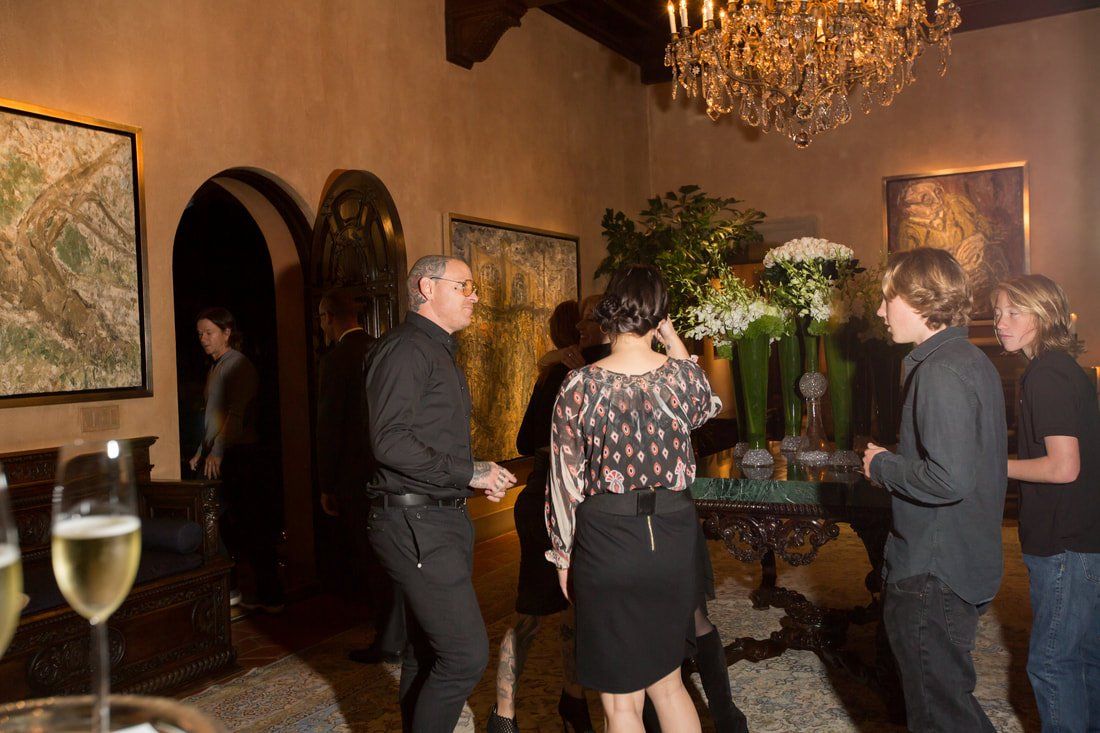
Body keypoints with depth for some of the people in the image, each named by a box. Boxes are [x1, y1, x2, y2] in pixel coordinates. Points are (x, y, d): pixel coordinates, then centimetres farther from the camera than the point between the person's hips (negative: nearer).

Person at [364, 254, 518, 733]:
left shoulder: (438, 351, 20)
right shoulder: (405, 348, -13)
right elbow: (390, 442, -23)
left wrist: (479, 477, 10)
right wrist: (468, 472, -18)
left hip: (443, 518, 10)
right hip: (415, 524, -10)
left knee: (426, 650, 18)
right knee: (466, 653, -11)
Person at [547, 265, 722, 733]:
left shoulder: (580, 386, -12)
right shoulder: (683, 374, -6)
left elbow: (565, 479, -5)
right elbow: (709, 407, 20)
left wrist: (562, 555, 7)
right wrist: (673, 339, 19)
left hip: (607, 542, -3)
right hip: (674, 537, 3)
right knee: (666, 680, 25)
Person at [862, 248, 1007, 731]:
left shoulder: (940, 371, -21)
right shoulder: (972, 361, 11)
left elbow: (949, 478, -30)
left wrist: (882, 466, -14)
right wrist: (892, 463, 11)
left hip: (932, 578, -10)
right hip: (967, 567, 10)